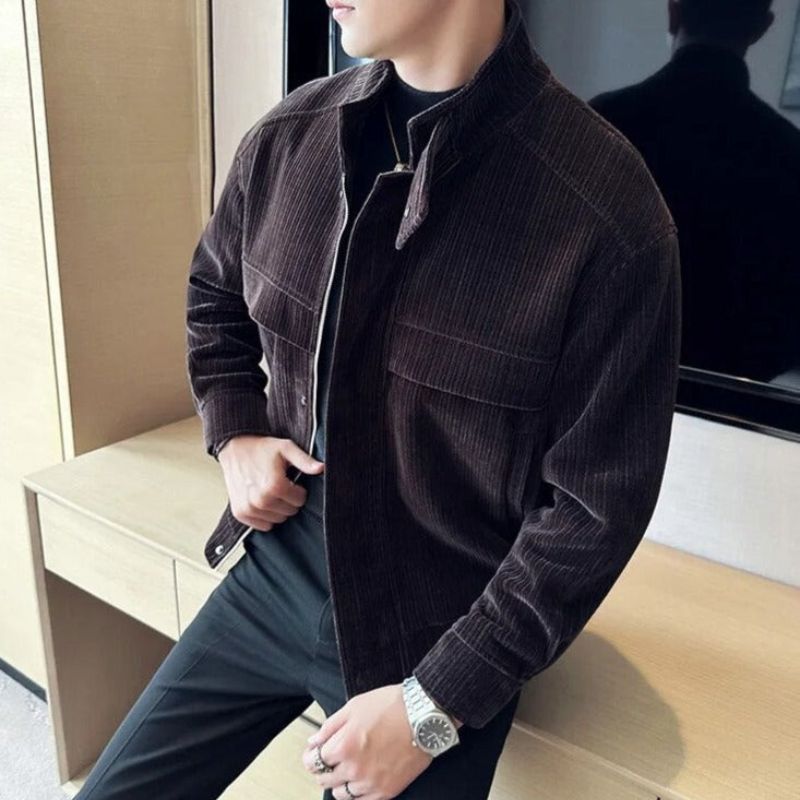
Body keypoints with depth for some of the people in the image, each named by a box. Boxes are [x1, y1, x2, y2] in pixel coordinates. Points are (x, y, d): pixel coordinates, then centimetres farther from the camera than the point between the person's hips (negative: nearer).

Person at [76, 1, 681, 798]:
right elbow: (213, 294, 14)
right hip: (273, 579, 5)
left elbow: (595, 506, -15)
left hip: (437, 645, -4)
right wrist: (234, 433, -2)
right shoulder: (286, 138, -6)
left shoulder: (609, 210, -21)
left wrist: (435, 706, -15)